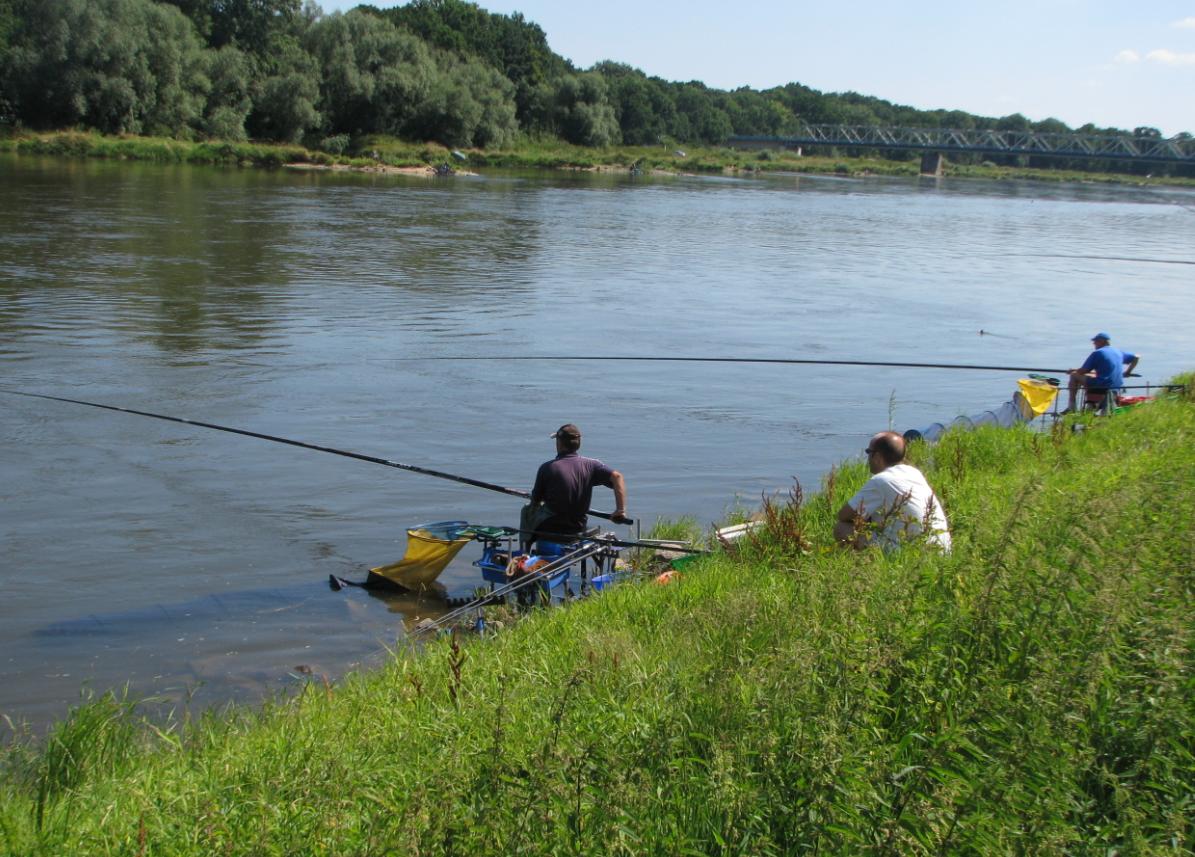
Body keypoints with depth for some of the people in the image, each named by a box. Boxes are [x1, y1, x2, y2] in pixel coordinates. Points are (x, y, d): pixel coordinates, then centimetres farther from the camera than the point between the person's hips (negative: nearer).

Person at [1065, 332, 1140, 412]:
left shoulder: (1097, 353, -7)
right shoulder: (1119, 352, 14)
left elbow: (1083, 371, -6)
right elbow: (1137, 357, 26)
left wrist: (1071, 371, 13)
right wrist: (1128, 372, 28)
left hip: (1101, 387, -7)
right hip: (1117, 387, 7)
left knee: (1074, 376, 7)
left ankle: (1071, 407, 0)